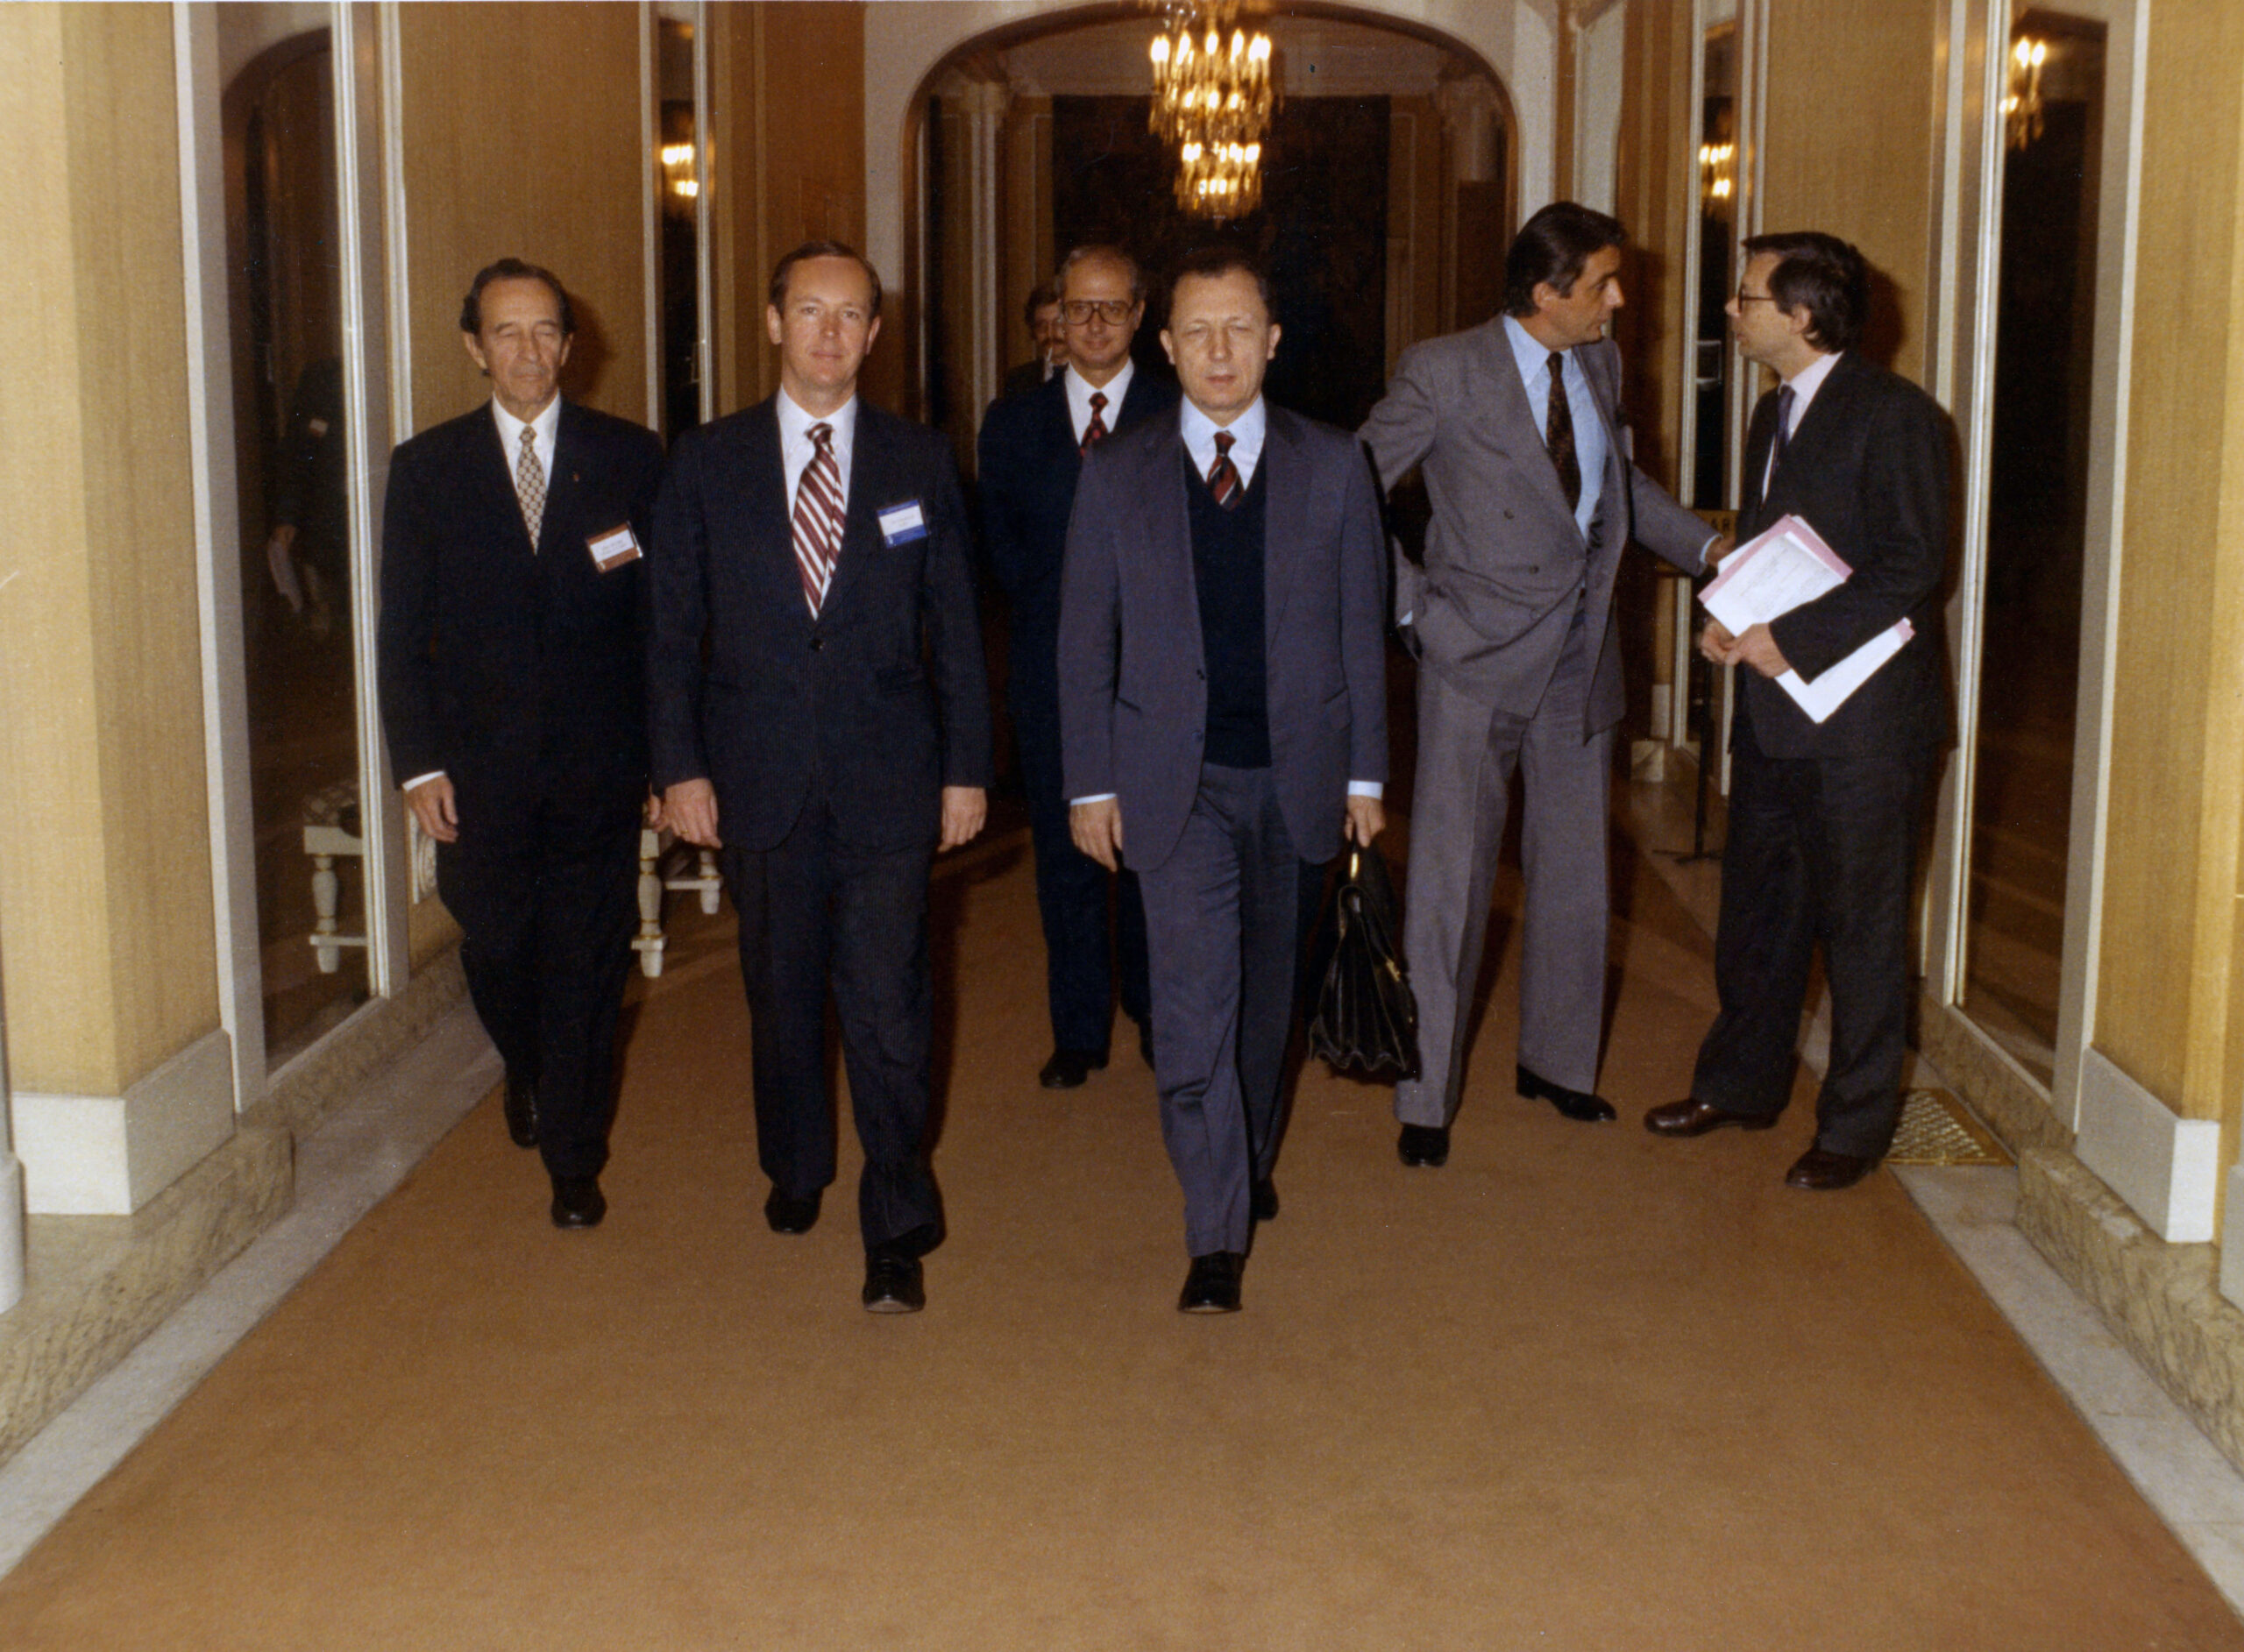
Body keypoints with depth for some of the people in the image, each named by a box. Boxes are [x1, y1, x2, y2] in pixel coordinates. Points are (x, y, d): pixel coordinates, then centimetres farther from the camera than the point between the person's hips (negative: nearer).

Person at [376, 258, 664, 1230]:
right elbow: (402, 632, 3)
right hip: (481, 768, 1)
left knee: (586, 964, 3)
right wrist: (419, 765, -4)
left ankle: (574, 1160, 17)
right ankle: (529, 1072, 43)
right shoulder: (427, 469, 4)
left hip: (599, 763, -1)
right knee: (497, 949, 11)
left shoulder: (631, 459, 2)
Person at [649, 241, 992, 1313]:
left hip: (887, 781, -1)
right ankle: (794, 1171, 37)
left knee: (887, 1011, -5)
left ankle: (897, 1234, 6)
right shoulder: (706, 463, 4)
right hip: (760, 780, 1)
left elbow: (955, 629, 5)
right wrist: (680, 766, -2)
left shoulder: (920, 464, 5)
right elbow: (674, 631, 4)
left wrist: (966, 768, 1)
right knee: (781, 996, 14)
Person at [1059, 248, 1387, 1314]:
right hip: (1175, 777, -1)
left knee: (1266, 986, 15)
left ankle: (1253, 1159, 38)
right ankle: (1216, 1234, -3)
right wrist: (1091, 783, 0)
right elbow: (1085, 638, 4)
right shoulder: (1117, 474, 1)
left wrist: (1364, 774, 3)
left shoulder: (1332, 467, 2)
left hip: (1295, 773, 2)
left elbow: (1361, 628, 5)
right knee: (1195, 996, -9)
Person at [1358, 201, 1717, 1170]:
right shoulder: (1444, 373, -11)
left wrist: (1709, 548, 11)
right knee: (1449, 879, -2)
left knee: (1574, 873, 14)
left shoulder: (1601, 364, 8)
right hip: (1478, 657, -6)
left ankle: (1557, 1062, 32)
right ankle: (1424, 1097, 9)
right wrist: (1412, 607, -12)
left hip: (1580, 656, 6)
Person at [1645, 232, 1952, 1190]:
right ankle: (1741, 1084, 31)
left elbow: (1912, 565, -18)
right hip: (1774, 712, 8)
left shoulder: (1893, 415, -12)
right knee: (1756, 905, 16)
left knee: (1860, 922, 3)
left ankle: (1856, 1122, 16)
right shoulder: (1774, 414, 14)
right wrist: (1732, 623, 2)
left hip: (1864, 718, -8)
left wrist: (1792, 639, -21)